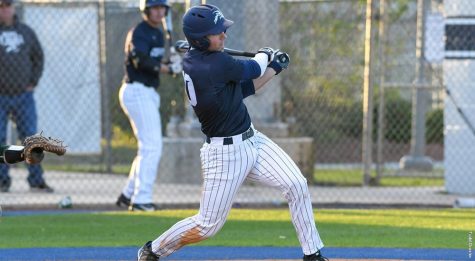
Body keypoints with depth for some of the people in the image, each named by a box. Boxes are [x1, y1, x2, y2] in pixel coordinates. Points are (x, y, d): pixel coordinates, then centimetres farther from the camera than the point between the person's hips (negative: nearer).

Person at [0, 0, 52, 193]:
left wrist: (33, 82, 7)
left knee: (30, 137, 2)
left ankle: (36, 180, 6)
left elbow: (38, 57, 19)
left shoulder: (26, 31, 9)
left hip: (23, 95, 3)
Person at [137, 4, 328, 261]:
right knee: (208, 225, 0)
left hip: (252, 140, 9)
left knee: (297, 185, -3)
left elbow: (242, 89, 11)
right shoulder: (217, 65, -26)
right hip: (224, 152, -9)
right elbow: (253, 69, -7)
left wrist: (273, 69, 4)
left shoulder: (191, 60, 3)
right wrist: (264, 55, 15)